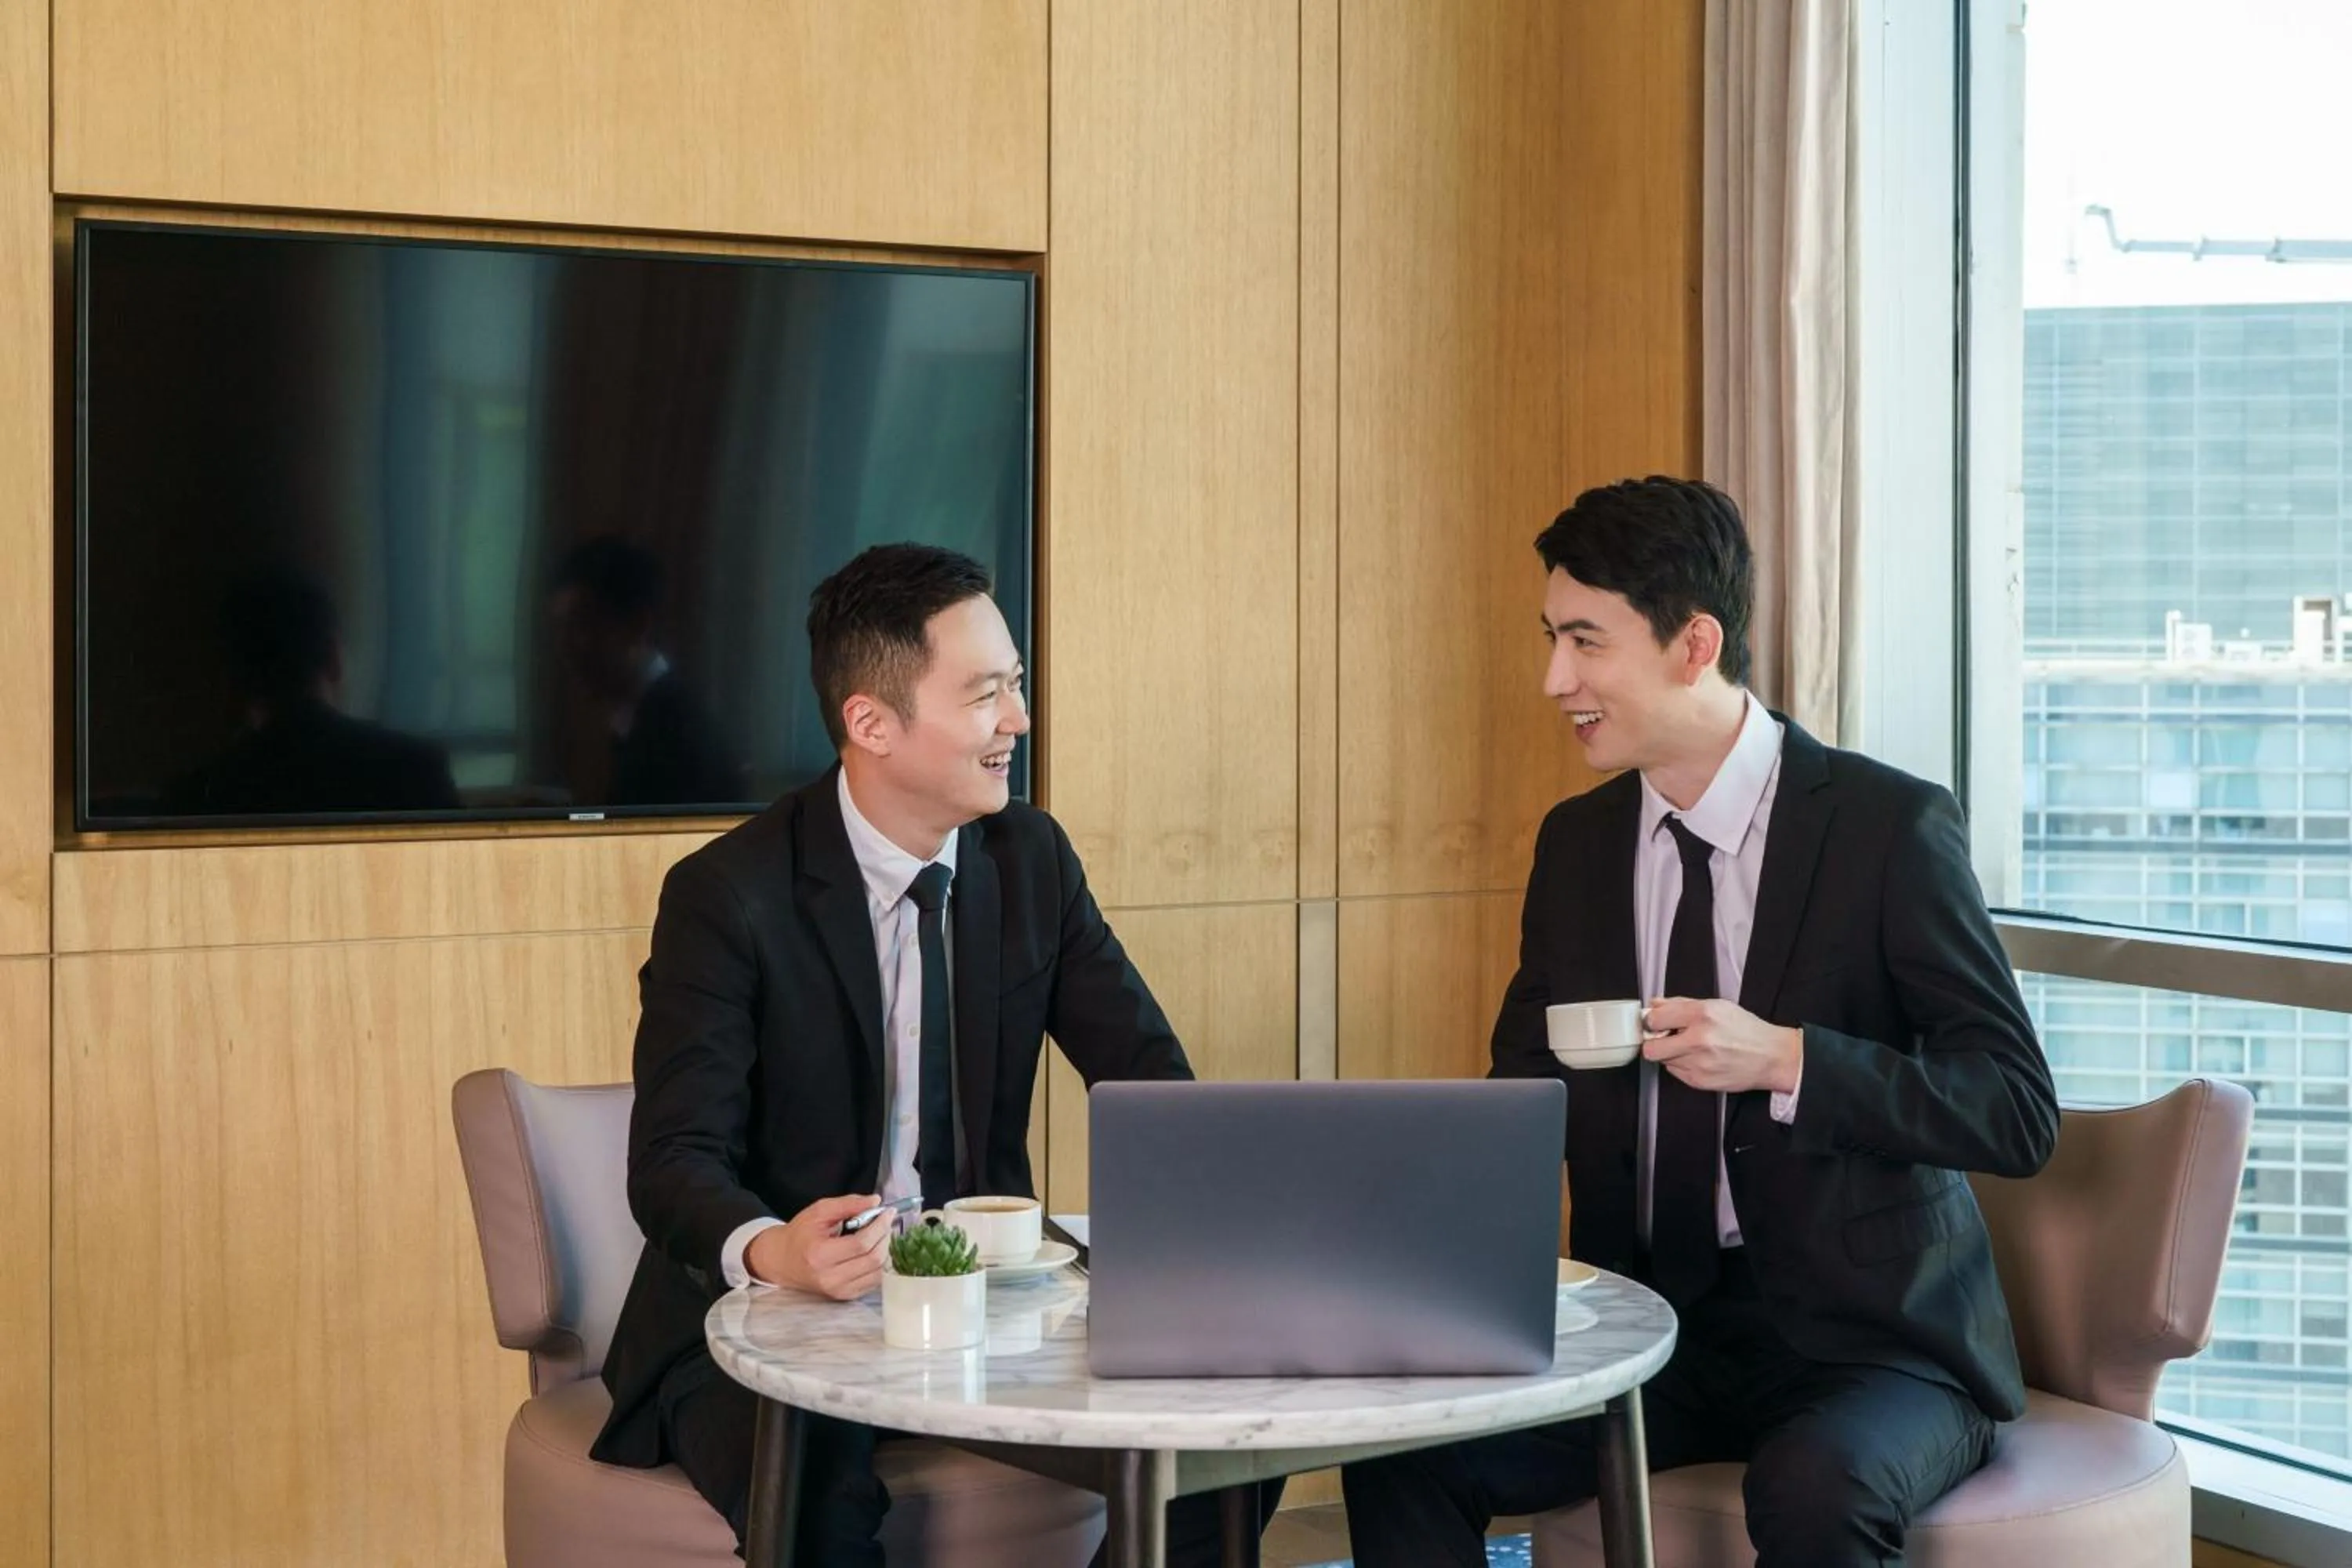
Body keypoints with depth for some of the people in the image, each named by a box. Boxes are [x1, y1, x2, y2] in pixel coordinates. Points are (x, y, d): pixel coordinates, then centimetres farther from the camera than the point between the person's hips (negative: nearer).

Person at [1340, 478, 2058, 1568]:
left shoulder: (1889, 826, -10)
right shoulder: (1576, 844, 7)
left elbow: (2020, 1114, -11)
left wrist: (1786, 1059, -25)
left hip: (1864, 1343, -5)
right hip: (1645, 1326, 5)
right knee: (1400, 1444, -15)